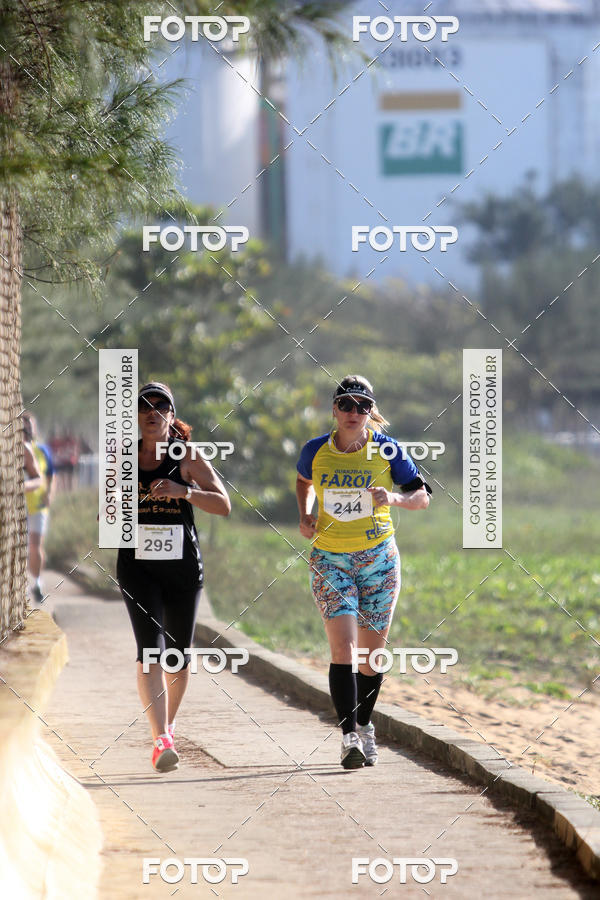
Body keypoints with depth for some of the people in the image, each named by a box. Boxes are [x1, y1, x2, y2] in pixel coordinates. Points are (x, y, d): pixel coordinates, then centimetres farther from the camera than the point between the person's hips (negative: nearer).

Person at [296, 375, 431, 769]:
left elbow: (423, 497, -4)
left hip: (378, 559, 0)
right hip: (330, 560, 0)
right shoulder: (316, 451, -2)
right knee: (343, 648, -16)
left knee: (372, 653, 7)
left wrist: (394, 498, -24)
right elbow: (304, 481, 21)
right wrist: (305, 515, 3)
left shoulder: (387, 450, -6)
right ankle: (349, 737, -20)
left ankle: (364, 726, 29)